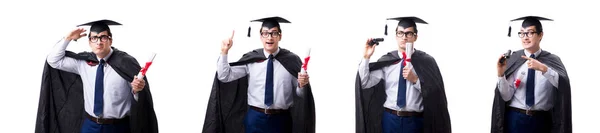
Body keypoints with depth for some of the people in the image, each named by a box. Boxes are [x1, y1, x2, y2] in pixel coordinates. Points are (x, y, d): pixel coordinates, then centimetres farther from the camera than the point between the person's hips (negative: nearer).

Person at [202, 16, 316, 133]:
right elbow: (224, 76, -2)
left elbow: (299, 94, 2)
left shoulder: (291, 60, -3)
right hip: (255, 118, 1)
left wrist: (302, 85, -20)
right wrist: (224, 52, -11)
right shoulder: (250, 59, 1)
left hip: (281, 120, -1)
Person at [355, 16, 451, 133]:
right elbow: (365, 83, -3)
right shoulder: (386, 61, 3)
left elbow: (435, 93, -7)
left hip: (415, 121, -1)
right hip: (390, 119, 1)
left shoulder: (426, 61, -1)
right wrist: (366, 58, -11)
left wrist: (415, 80, -17)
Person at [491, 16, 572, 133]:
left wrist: (543, 68, -31)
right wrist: (501, 74, -19)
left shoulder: (552, 60, -1)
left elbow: (564, 85, -19)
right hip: (515, 119, 0)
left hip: (542, 121, 0)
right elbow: (506, 96, -3)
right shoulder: (513, 59, -1)